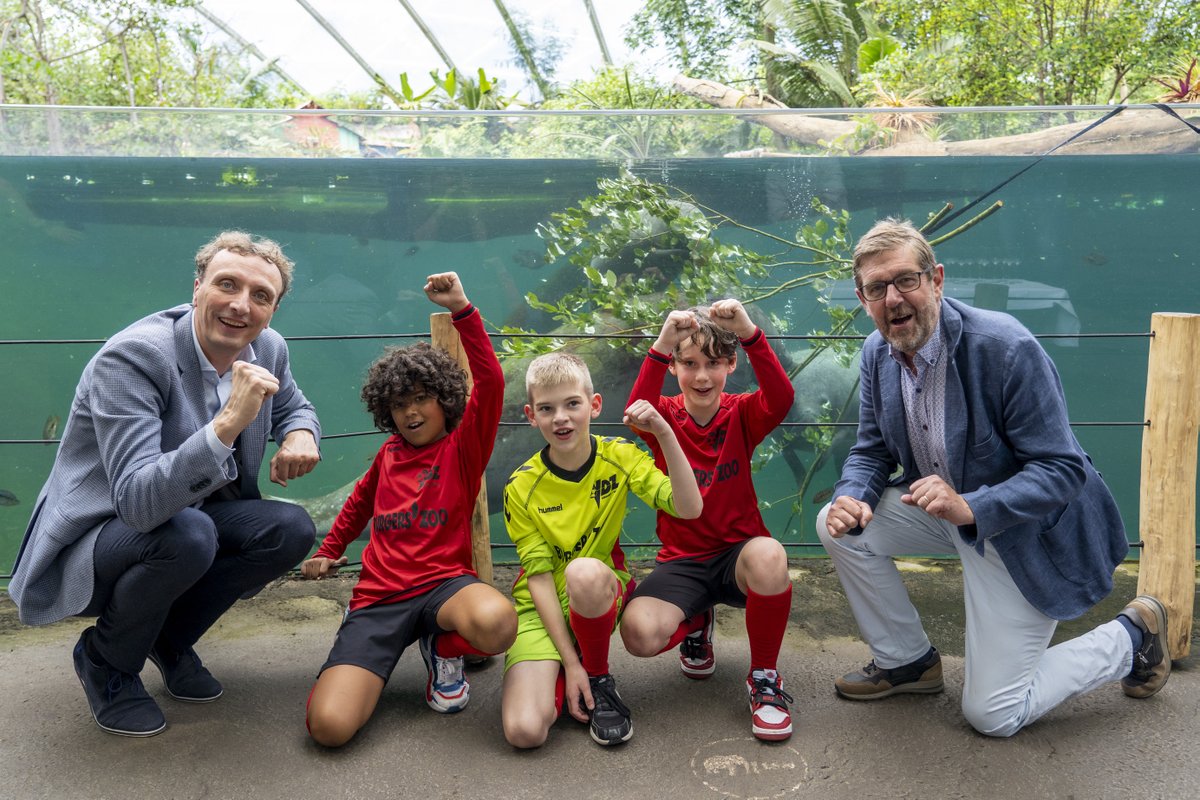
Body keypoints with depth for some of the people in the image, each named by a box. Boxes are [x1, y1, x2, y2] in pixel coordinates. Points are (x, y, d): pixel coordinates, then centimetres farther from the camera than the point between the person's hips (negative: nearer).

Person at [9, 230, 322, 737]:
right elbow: (138, 504, -36)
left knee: (291, 529, -16)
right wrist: (229, 424, -49)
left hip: (184, 517, 6)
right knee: (185, 534, -35)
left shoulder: (268, 349, -7)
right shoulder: (130, 358, -27)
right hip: (91, 542, -6)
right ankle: (106, 663, -2)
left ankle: (171, 638, 9)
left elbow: (294, 408, 15)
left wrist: (300, 436, -11)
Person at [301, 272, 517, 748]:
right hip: (379, 596, 3)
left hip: (443, 582, -3)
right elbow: (359, 503, 39)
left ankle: (444, 648, -1)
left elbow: (490, 382, -12)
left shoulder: (463, 446, 4)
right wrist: (328, 551, 35)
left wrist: (461, 310, -20)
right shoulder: (389, 455, 17)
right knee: (329, 726, -20)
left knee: (496, 622, -42)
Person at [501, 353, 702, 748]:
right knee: (524, 731, -24)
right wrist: (569, 662, -17)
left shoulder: (619, 456, -7)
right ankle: (570, 673, 11)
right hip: (541, 605, -1)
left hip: (601, 593, 1)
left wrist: (665, 435, -27)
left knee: (584, 571, -38)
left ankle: (600, 680, -9)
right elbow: (539, 575, -12)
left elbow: (689, 508, -18)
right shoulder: (521, 488, -11)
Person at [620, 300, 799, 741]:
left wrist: (750, 333, -39)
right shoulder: (666, 416, -1)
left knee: (769, 556, -38)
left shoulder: (741, 415, -2)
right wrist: (660, 348, -41)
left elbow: (781, 398, -26)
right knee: (640, 633, -28)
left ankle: (764, 678, -11)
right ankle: (695, 623, 13)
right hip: (681, 559, 1)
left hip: (738, 552, 0)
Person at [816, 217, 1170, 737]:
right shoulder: (877, 351, -8)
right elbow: (871, 450, 1)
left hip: (1027, 532, -6)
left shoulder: (1006, 347, -29)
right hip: (946, 509, 6)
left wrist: (970, 508, -41)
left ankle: (1131, 637, 21)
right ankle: (906, 660, 10)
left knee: (991, 714, -3)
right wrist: (852, 499, -22)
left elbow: (1062, 469, -26)